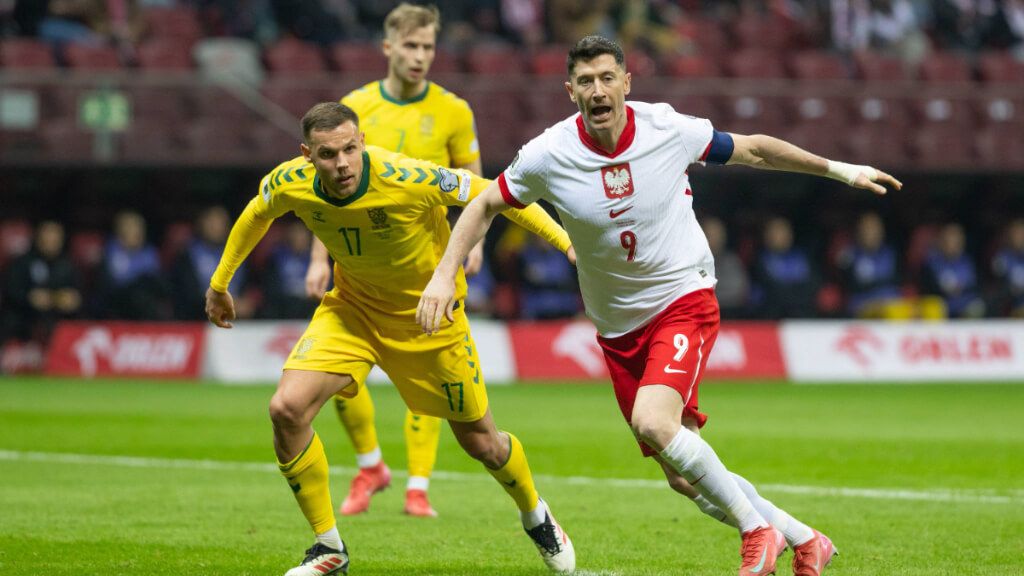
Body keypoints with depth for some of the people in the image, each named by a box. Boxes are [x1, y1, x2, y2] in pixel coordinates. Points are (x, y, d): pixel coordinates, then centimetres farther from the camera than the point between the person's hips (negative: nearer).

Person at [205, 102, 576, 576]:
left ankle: (536, 517, 42)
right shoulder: (289, 185, -20)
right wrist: (220, 283, 16)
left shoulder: (409, 180, -33)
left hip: (427, 314, -3)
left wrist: (567, 242, -21)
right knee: (287, 409, -18)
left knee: (479, 441, 8)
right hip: (352, 306, 3)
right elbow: (256, 216, 4)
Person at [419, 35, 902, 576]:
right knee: (683, 476, 3)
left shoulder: (669, 129, -13)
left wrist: (838, 169, 8)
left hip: (683, 301, -3)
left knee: (653, 422, -29)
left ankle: (755, 529, -11)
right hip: (618, 327, 3)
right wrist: (444, 274, -8)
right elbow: (485, 205, 4)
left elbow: (752, 149, 4)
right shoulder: (549, 155, -12)